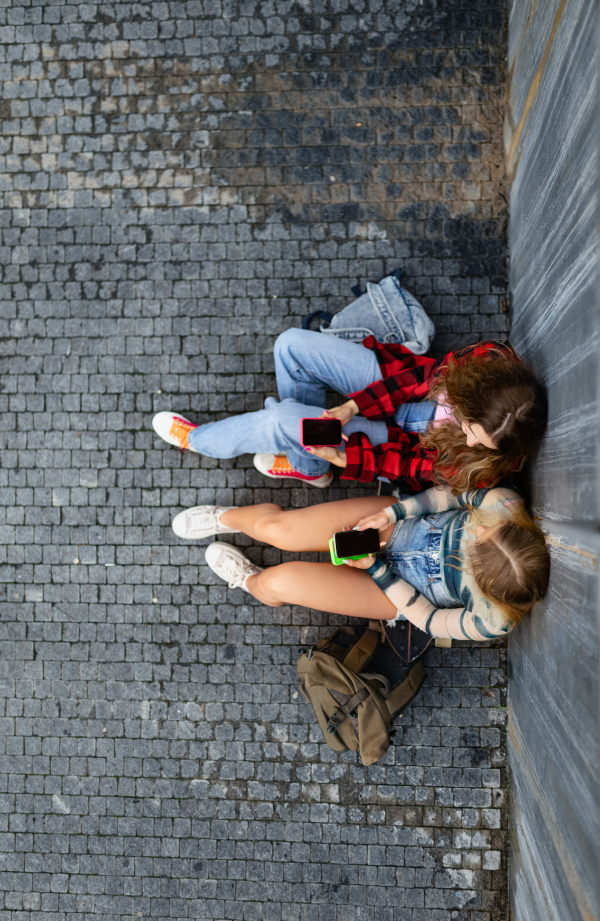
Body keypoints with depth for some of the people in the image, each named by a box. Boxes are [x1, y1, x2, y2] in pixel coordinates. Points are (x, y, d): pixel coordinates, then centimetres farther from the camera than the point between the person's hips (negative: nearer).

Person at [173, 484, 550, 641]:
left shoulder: (493, 623, -32)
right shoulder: (503, 504, -29)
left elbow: (427, 619, -16)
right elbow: (453, 493, -9)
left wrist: (375, 568, -21)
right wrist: (392, 512, -17)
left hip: (399, 592, -3)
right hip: (399, 522, 3)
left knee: (279, 581, -11)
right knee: (275, 528, -5)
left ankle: (252, 582, 31)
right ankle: (227, 518, 35)